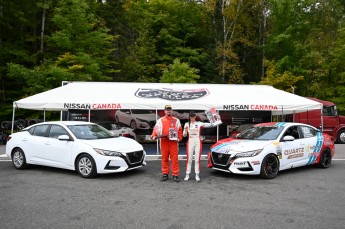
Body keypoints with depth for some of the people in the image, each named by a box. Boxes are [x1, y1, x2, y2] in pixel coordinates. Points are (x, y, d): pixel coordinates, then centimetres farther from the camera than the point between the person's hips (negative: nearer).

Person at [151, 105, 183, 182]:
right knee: (164, 158, 5)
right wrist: (154, 136, -16)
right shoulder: (160, 120, 9)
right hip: (164, 142, 1)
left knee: (174, 159, -3)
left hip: (173, 142, 0)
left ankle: (175, 175, 2)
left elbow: (179, 130, 10)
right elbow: (156, 129, 1)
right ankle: (165, 174, 14)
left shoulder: (176, 120, 10)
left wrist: (179, 138, -1)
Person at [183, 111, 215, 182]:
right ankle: (187, 175, 7)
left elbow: (207, 125, -10)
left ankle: (197, 175, 7)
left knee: (197, 159, 2)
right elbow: (184, 135, 6)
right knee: (189, 159, 2)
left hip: (198, 142, -1)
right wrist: (185, 130, -14)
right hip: (190, 142, 1)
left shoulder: (199, 123, 2)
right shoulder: (187, 124, 6)